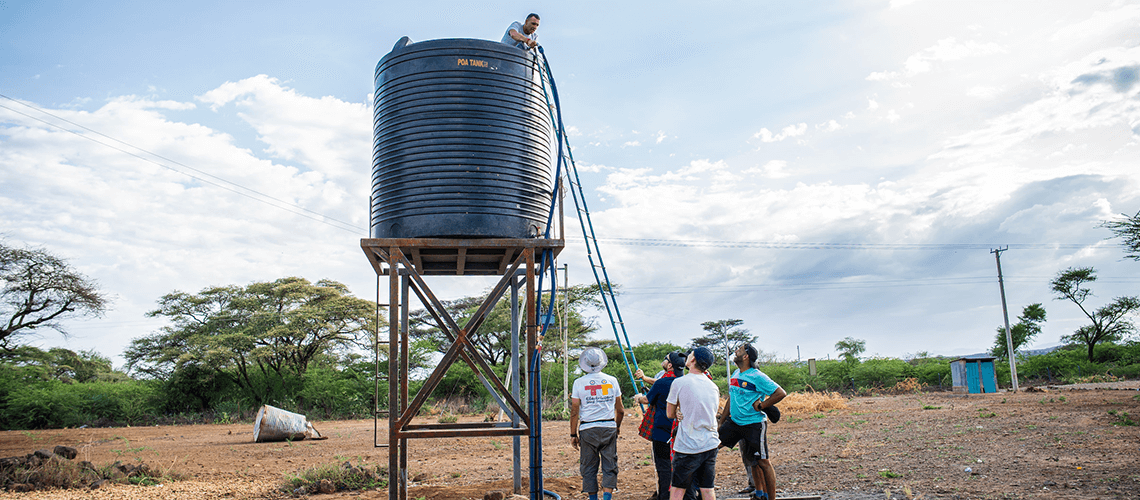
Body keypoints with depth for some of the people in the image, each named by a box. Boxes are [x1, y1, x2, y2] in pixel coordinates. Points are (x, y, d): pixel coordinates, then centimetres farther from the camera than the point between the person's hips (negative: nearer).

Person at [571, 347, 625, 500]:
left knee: (589, 468, 10)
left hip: (588, 429, -1)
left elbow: (574, 411, -3)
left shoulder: (579, 383, -3)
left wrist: (573, 434, 5)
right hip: (609, 427, 1)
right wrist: (617, 425, 26)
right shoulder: (612, 381, 3)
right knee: (610, 467, 7)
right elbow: (620, 409, 9)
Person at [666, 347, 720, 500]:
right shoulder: (713, 386, 7)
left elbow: (670, 413, 0)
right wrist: (684, 413, 8)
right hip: (711, 445, 5)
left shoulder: (679, 383, -10)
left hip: (688, 447, -5)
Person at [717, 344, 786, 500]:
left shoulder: (757, 377, -14)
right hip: (735, 422, 8)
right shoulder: (735, 374, 10)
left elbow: (781, 393, -18)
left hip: (754, 424, -8)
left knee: (762, 461, -3)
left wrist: (760, 406, -14)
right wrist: (721, 423, 18)